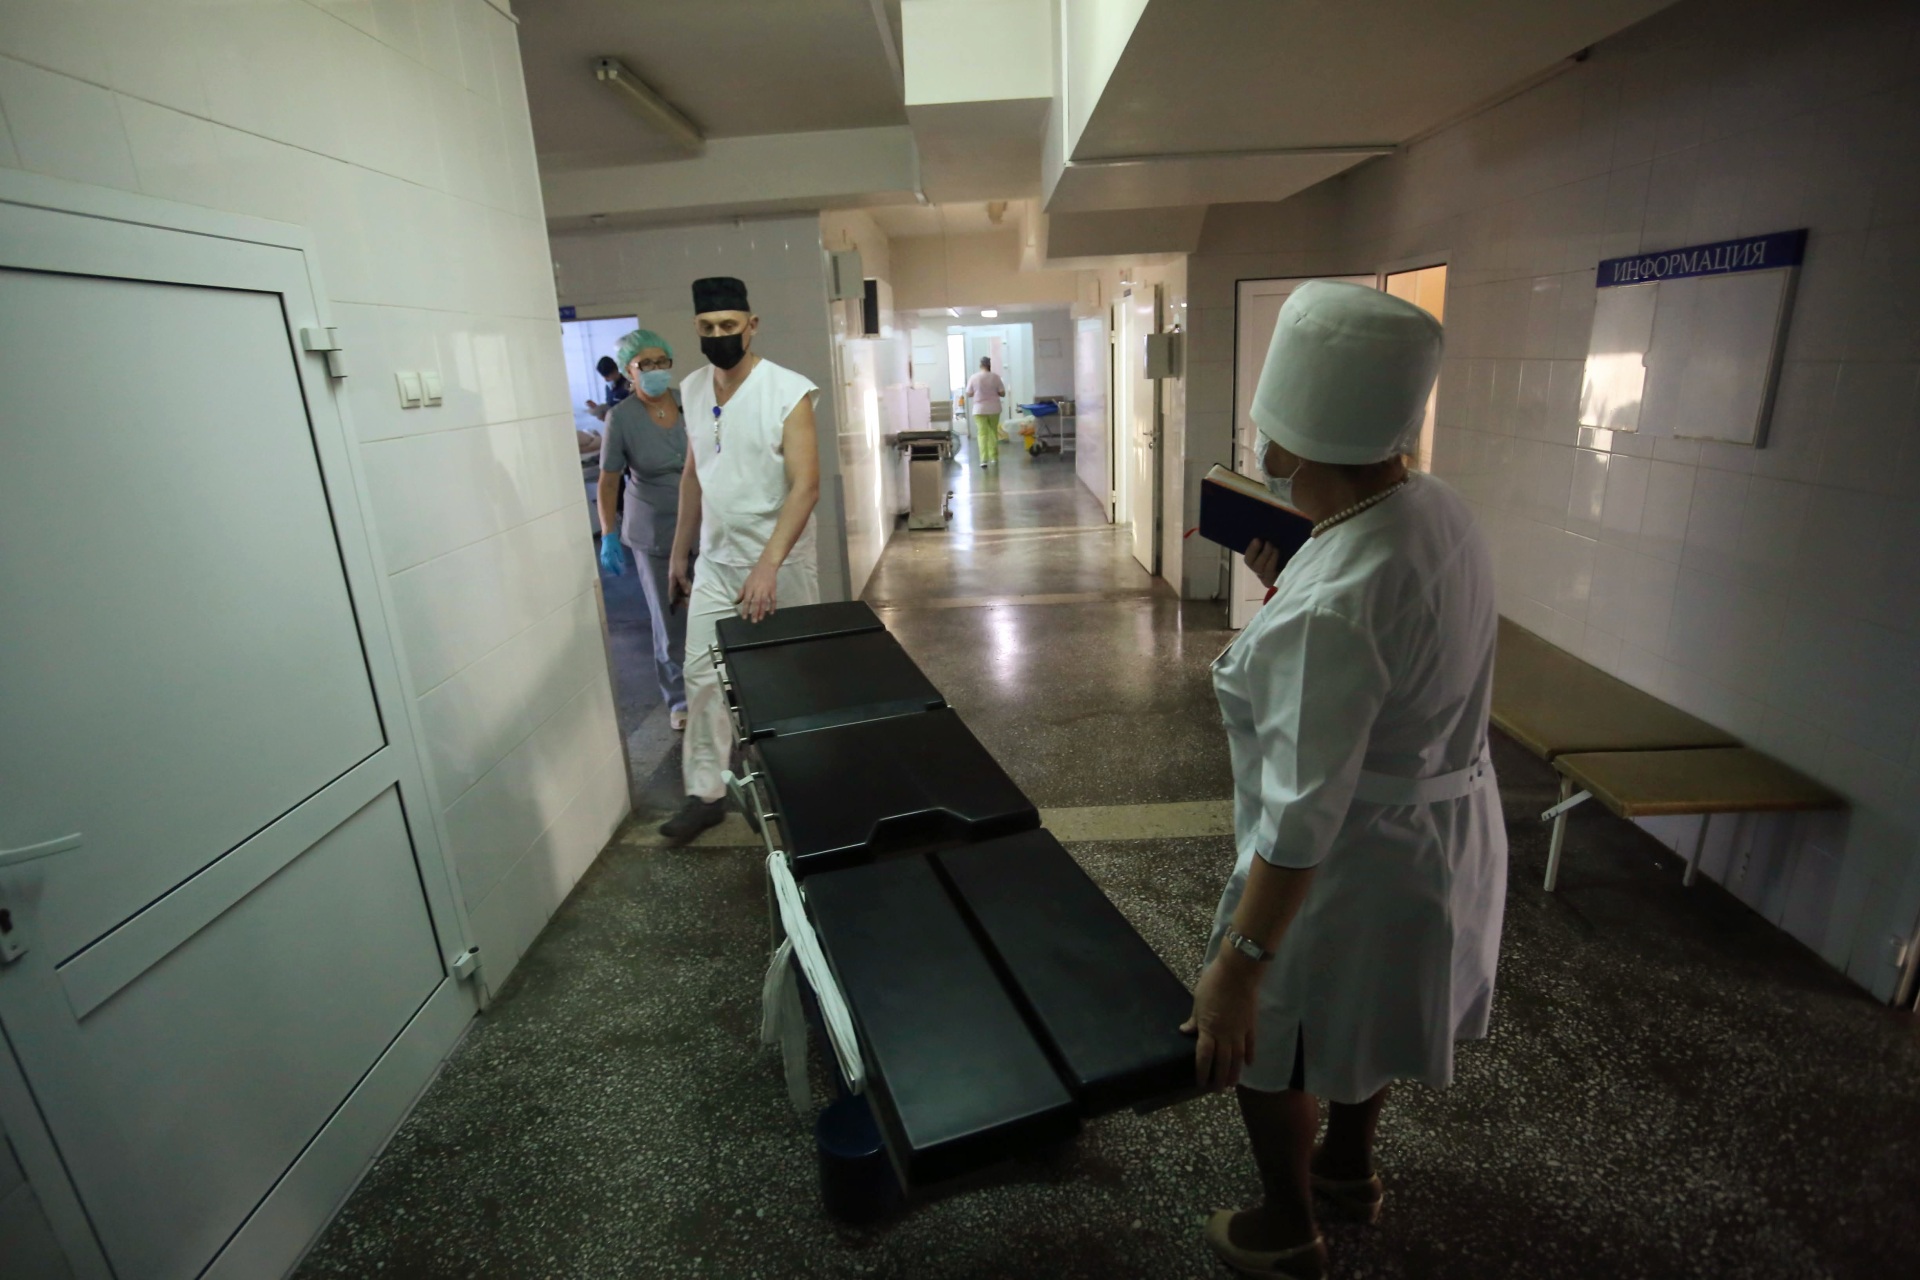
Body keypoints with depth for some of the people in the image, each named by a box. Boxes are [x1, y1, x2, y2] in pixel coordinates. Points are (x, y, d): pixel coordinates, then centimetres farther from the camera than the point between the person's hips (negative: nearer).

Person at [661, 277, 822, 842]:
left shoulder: (788, 392, -14)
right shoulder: (692, 390, 4)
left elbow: (805, 484, -21)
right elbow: (693, 474, 14)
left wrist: (769, 564, -30)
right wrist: (681, 551, 16)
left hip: (780, 562, -5)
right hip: (715, 561, 5)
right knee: (702, 674, 4)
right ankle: (705, 792, 16)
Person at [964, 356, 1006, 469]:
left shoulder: (974, 378, -5)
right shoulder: (995, 376, -4)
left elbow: (969, 394, 1)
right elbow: (1002, 393, -1)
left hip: (979, 409, -1)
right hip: (994, 409, 1)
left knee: (982, 434, -4)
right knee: (993, 432, 16)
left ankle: (984, 460, -16)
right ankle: (994, 457, 24)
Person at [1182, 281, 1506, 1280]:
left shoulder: (1330, 608, -36)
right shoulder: (1435, 508, -7)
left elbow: (1304, 815, -32)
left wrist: (1238, 963, -24)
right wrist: (1284, 584, 6)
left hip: (1352, 866, -9)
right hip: (1445, 831, 9)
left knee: (1262, 1047, 19)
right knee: (1366, 1019, 32)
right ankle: (1349, 1168, 60)